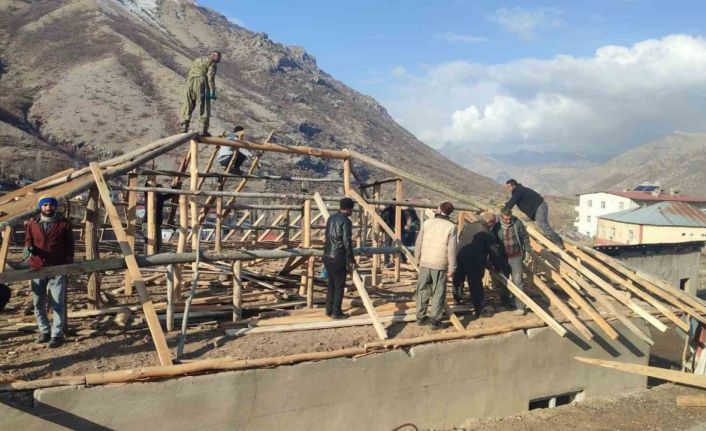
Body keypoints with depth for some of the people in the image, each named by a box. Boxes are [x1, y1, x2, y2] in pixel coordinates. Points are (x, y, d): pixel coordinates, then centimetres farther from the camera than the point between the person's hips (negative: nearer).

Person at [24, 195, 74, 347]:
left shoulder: (64, 223, 0)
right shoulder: (32, 224, 7)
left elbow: (69, 245, 4)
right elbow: (28, 239, 16)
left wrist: (68, 263, -3)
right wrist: (28, 247, -8)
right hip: (37, 269, 3)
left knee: (58, 304, -3)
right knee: (38, 303, 9)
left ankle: (57, 334, 5)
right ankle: (44, 331, 24)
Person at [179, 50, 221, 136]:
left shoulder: (196, 60, 28)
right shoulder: (212, 63, 7)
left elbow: (189, 75, 23)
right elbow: (210, 77, -8)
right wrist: (212, 92, -12)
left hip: (190, 82, 6)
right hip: (201, 83, -6)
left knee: (187, 107, 10)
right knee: (204, 109, 2)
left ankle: (184, 129, 7)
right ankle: (204, 131, 1)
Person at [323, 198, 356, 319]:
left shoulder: (331, 218, 11)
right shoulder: (346, 221, -14)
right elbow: (347, 242, -18)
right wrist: (351, 260, -10)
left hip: (327, 256, 8)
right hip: (338, 258, -8)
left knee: (331, 283, 16)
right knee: (339, 285, 1)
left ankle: (329, 310, 21)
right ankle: (336, 312, 6)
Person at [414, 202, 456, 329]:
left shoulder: (427, 222, 2)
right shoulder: (451, 226, -8)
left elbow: (418, 242, 5)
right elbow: (452, 249, -11)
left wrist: (417, 259, 18)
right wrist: (452, 267, -4)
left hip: (425, 263, 3)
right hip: (440, 266, -3)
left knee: (423, 290, 13)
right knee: (438, 293, 5)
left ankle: (420, 317, 21)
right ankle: (435, 320, 8)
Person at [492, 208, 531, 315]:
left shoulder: (517, 223, -10)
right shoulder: (497, 226, -8)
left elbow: (525, 237, 1)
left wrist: (527, 252, 2)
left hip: (516, 258, -2)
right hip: (502, 258, 2)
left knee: (517, 282, -4)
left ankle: (521, 306, 1)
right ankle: (505, 302, 34)